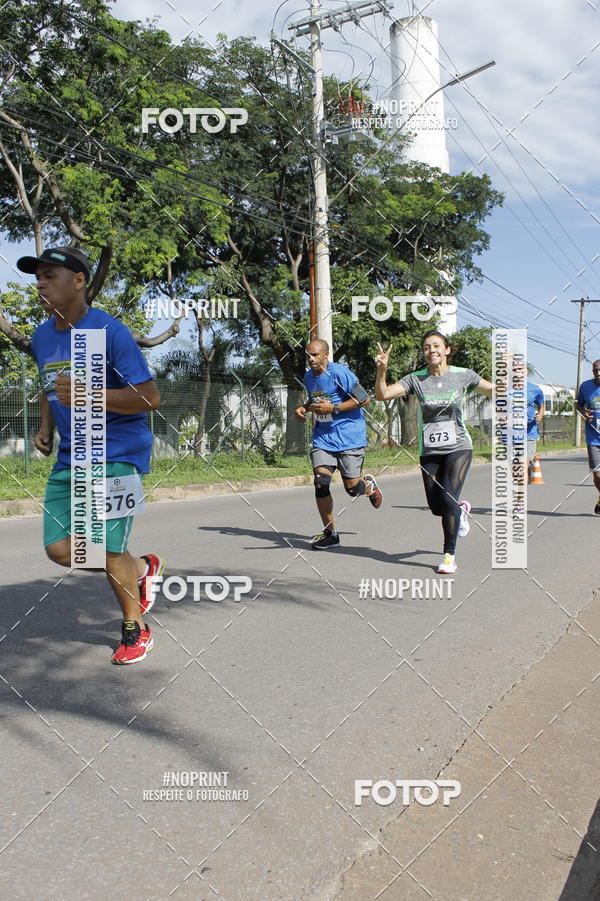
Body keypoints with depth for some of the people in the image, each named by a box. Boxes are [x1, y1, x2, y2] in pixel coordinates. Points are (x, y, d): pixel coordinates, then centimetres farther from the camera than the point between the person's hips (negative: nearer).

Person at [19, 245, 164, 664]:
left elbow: (150, 397, -17)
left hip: (117, 454, -7)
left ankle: (136, 630, 19)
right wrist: (46, 427, 13)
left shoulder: (109, 331, -13)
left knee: (108, 550, -8)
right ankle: (143, 568, 28)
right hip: (69, 458, 7)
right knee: (61, 549, 1)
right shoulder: (42, 337, 10)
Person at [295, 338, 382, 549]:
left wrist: (334, 408, -19)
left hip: (349, 437, -5)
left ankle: (370, 485, 37)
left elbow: (365, 399, -14)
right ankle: (330, 534, 5)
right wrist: (304, 408, 6)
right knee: (320, 483, -9)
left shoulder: (340, 373, -14)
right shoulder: (308, 377, 9)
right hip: (323, 439, 5)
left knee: (352, 488, -3)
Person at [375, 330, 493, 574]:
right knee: (436, 507, 6)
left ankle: (449, 555, 2)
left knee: (448, 500, -16)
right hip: (429, 452, 2)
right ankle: (462, 509, 42)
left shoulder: (463, 375, -2)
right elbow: (382, 395, -10)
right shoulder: (416, 379, -2)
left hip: (458, 448, -2)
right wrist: (382, 371, -25)